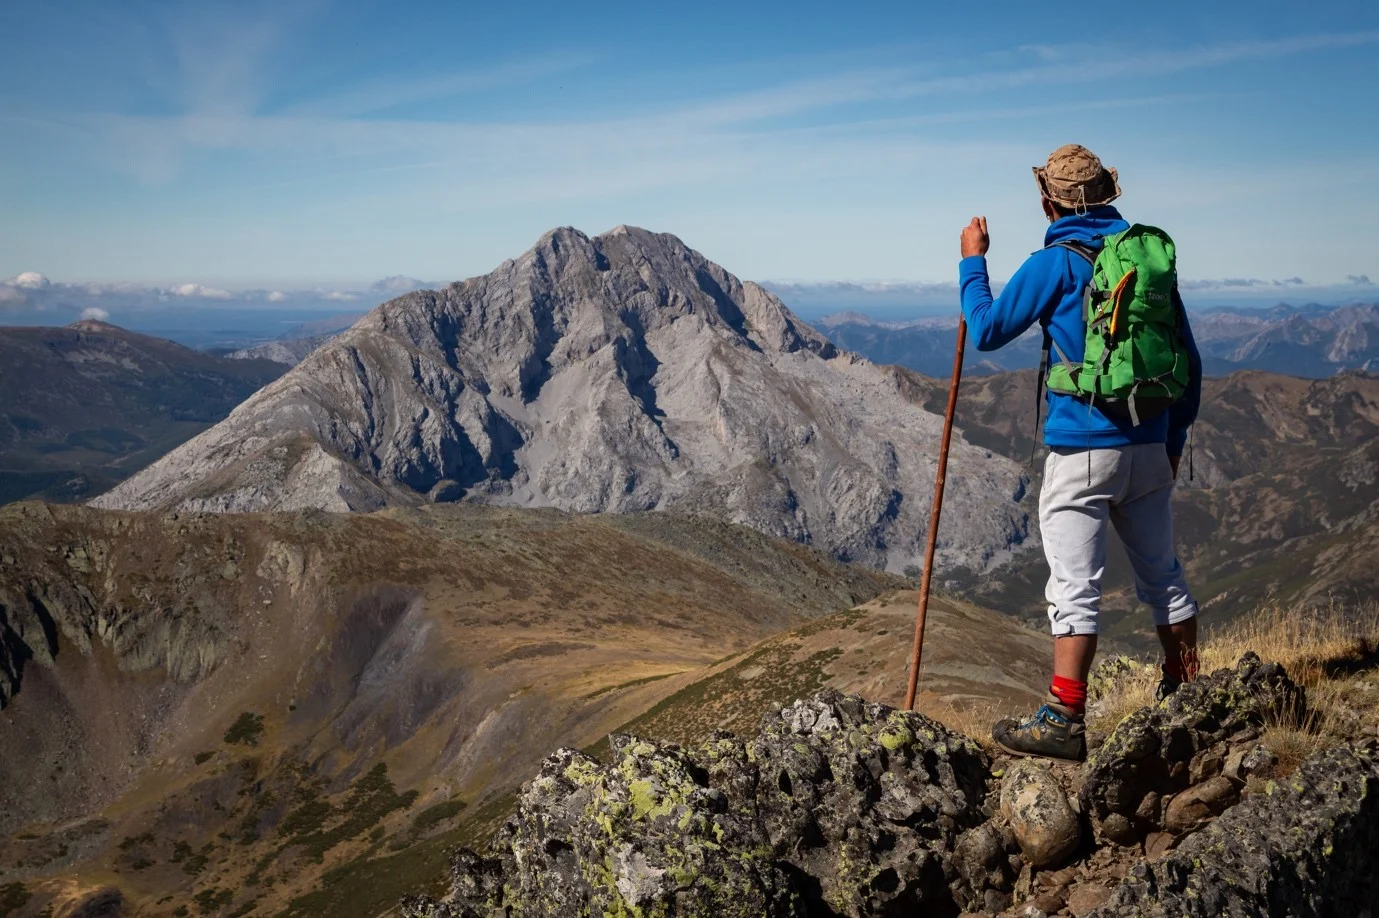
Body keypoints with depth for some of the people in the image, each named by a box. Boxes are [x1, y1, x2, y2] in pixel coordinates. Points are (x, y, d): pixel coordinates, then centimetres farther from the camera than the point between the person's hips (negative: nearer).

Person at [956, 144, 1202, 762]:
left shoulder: (1056, 262, -8)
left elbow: (988, 330, -1)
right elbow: (1188, 360, 13)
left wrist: (972, 263, 12)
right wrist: (1174, 438, 22)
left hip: (1082, 450, -6)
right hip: (1149, 447, 6)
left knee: (1075, 585, -4)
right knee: (1162, 574, 17)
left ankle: (1063, 721, -1)